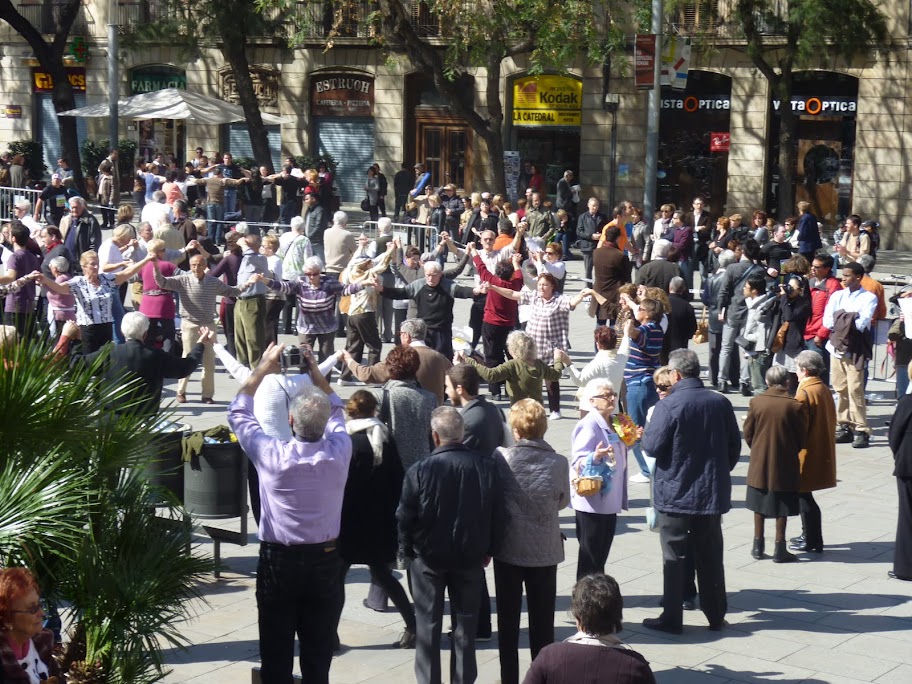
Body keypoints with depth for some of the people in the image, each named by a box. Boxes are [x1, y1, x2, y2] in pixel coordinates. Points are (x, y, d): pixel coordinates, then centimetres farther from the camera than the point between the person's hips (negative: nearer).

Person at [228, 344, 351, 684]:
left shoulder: (273, 456, -18)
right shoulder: (339, 452, -12)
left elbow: (239, 414, 0)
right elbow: (336, 411, 12)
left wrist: (262, 369, 6)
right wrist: (316, 372, 14)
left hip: (278, 560, -2)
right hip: (325, 559, 2)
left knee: (276, 656, 8)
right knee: (318, 656, 11)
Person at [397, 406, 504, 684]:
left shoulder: (420, 470, -18)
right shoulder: (487, 467, -10)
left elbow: (405, 517, -12)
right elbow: (497, 514, -3)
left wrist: (407, 550, 4)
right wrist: (488, 550, 10)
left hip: (428, 557, -2)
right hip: (471, 557, 2)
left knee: (428, 624, 11)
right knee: (466, 623, 13)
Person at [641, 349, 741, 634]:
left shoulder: (668, 405, -17)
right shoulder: (721, 403, -1)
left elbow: (653, 446, -16)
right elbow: (735, 446, 6)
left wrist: (644, 436, 4)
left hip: (675, 493, -4)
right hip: (712, 493, 4)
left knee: (674, 556, 5)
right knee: (710, 556, 14)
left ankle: (672, 618, 10)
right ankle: (716, 615, 21)